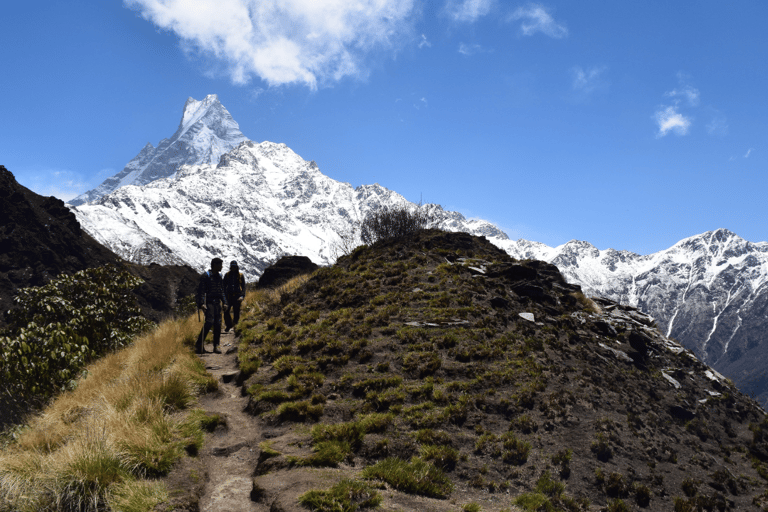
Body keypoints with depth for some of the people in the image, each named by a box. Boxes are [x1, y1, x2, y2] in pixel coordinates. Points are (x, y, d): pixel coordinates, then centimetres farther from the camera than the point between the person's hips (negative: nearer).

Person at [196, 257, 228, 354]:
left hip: (217, 303, 6)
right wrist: (201, 303, -20)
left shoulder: (219, 276, 15)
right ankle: (199, 344, -11)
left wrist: (225, 302, 15)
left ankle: (216, 346, 8)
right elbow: (201, 291, -11)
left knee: (218, 324, 2)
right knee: (209, 322, -18)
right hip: (208, 303, -6)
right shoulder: (206, 276, -6)